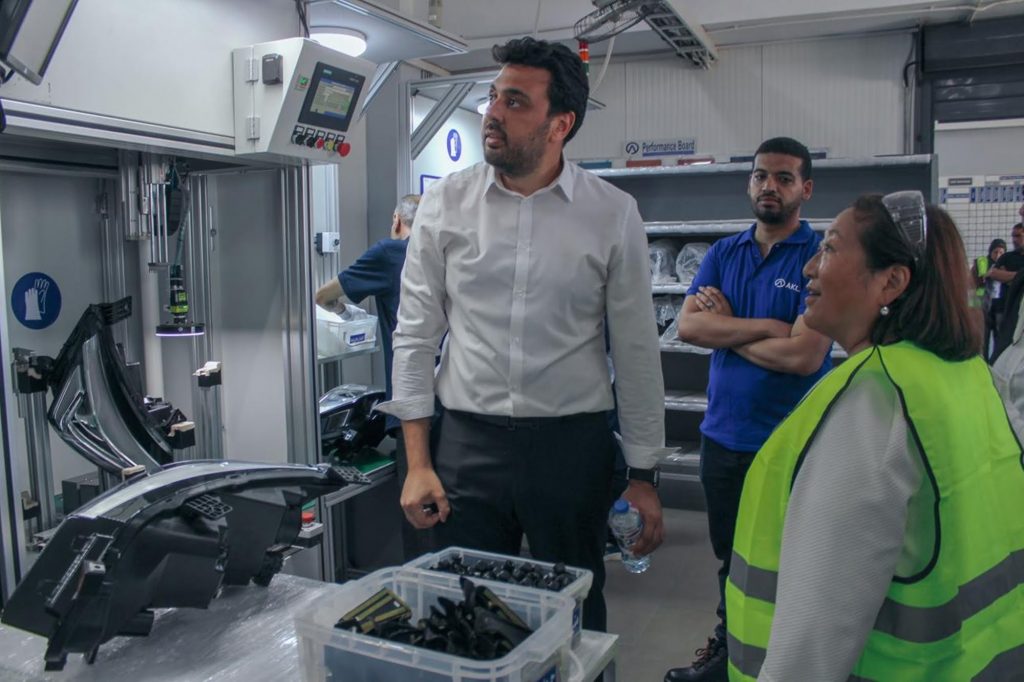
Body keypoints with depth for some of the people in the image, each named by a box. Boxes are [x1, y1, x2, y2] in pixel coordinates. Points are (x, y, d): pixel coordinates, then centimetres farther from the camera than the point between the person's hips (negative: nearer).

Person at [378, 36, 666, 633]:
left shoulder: (613, 213, -3)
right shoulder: (446, 202, 0)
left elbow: (637, 350, 1)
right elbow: (417, 334, 3)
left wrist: (644, 477, 3)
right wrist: (418, 464, 0)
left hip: (574, 445, 0)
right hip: (470, 443, 1)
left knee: (576, 620, 13)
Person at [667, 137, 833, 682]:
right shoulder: (723, 253, 6)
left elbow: (803, 355, -21)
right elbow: (688, 326, -8)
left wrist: (725, 326, -9)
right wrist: (765, 327, -17)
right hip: (723, 433, 5)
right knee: (730, 555, 21)